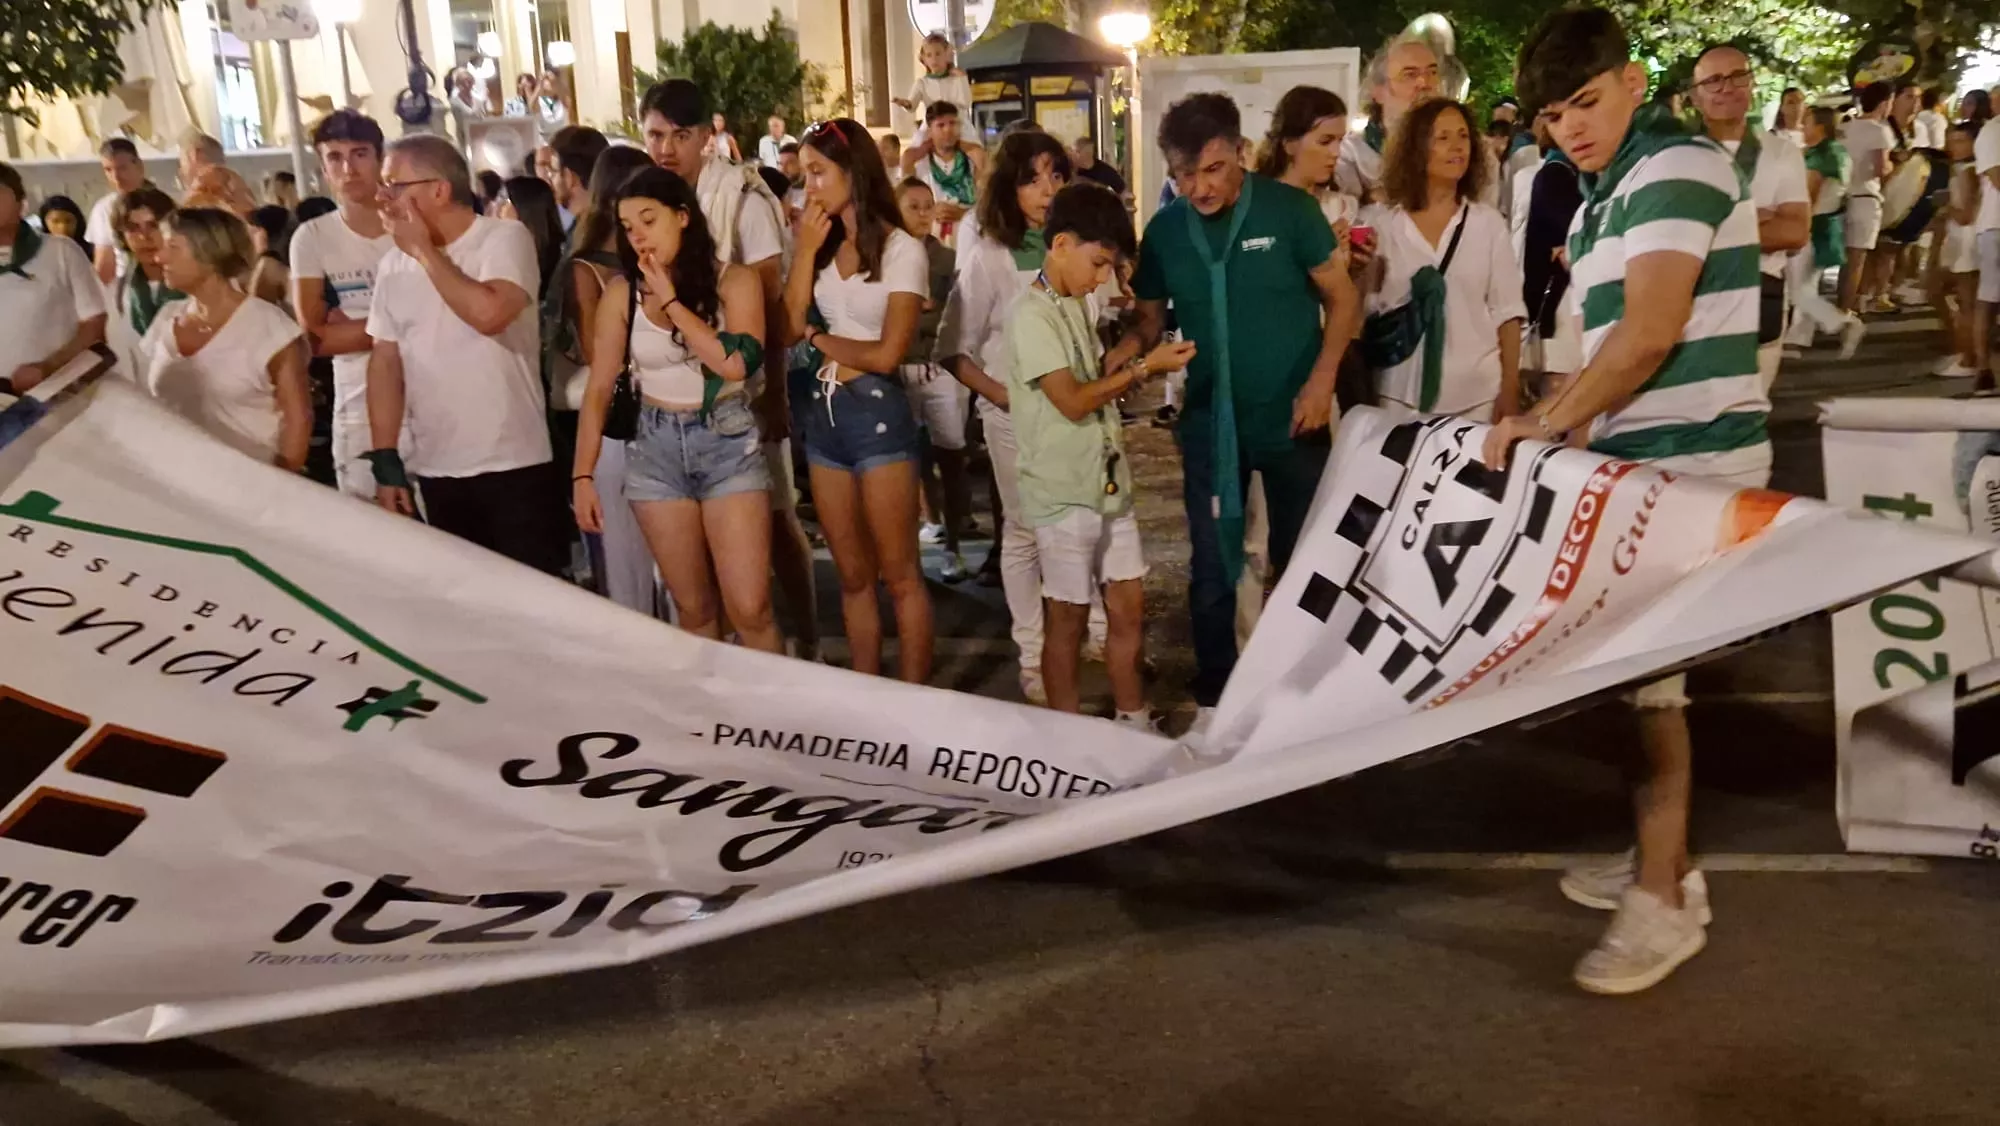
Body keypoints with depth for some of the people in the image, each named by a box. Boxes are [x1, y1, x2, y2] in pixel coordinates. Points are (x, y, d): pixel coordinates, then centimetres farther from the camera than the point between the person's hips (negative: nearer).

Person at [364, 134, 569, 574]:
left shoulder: (505, 239, -7)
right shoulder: (394, 264, 9)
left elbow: (489, 313, -25)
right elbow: (386, 361, 11)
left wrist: (424, 249, -12)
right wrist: (386, 461, 6)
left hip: (514, 466, -5)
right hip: (435, 472, 5)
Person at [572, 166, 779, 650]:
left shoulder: (735, 281, -4)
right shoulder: (622, 292, 0)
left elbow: (736, 363, -19)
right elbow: (598, 389, 2)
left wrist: (671, 301, -13)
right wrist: (583, 474, -3)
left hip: (730, 445, -2)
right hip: (657, 448, 2)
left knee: (750, 608, -7)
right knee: (694, 608, 9)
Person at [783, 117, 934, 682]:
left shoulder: (902, 250, -7)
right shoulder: (822, 243, 9)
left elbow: (886, 354, -12)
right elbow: (788, 328, -2)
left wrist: (816, 337, -1)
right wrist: (807, 250, -5)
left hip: (877, 413, -6)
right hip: (824, 412, 6)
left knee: (899, 575, 2)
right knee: (853, 576, 12)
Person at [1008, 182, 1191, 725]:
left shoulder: (1079, 306, 13)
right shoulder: (1031, 314, -14)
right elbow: (1073, 401, -19)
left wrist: (1129, 356, -1)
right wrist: (1143, 365, -14)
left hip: (1109, 483, 8)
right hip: (1064, 493, -8)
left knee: (1129, 609, 12)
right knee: (1069, 620, 4)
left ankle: (1135, 726, 26)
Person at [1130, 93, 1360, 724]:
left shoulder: (1290, 210, -10)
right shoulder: (1164, 230, -2)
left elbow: (1342, 299, -4)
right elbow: (1150, 320, 6)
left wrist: (1322, 378, -15)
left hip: (1292, 418, -1)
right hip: (1209, 422, 2)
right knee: (1212, 567, 9)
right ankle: (1213, 697, 23)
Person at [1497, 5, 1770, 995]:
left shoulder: (1674, 168, -12)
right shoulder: (1605, 194, 17)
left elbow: (1648, 337, -22)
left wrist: (1545, 423, -18)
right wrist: (1570, 428, 13)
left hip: (1687, 461, -9)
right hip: (1641, 458, 9)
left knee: (1646, 666, -7)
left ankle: (1664, 899, 3)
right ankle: (1664, 860, 25)